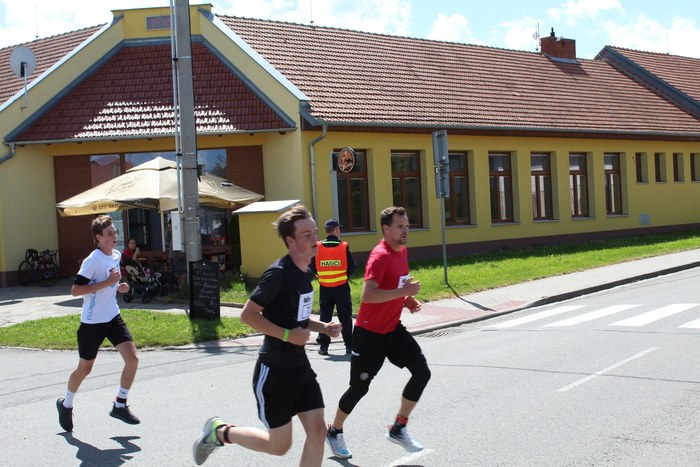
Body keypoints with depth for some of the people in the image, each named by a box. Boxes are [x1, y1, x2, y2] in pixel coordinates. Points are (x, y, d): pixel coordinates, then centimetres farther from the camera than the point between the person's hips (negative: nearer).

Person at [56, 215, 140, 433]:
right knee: (85, 368, 10)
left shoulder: (117, 255, 5)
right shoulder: (93, 260, -19)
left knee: (132, 359, -8)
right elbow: (75, 290, -25)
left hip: (113, 317, 6)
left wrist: (118, 287, 3)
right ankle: (66, 404, 35)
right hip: (92, 322, -6)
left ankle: (120, 405, 7)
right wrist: (107, 282, -27)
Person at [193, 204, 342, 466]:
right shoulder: (279, 272, -20)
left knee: (317, 431, -1)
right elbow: (247, 314, -20)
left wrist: (323, 327, 5)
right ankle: (219, 431, 26)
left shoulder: (306, 273, 7)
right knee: (279, 445, 3)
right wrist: (287, 335, -24)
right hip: (274, 371, -8)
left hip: (300, 366, 8)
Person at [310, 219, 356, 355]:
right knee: (345, 317, 9)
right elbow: (351, 267, -6)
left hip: (324, 288, 2)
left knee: (324, 317, 11)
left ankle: (323, 346, 10)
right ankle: (349, 345, 11)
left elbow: (313, 268, -1)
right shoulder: (344, 247, -10)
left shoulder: (317, 247, -5)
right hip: (341, 287, -2)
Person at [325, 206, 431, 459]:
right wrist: (403, 292, -31)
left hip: (393, 329, 8)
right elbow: (367, 296, -33)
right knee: (359, 387, 4)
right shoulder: (380, 256, -21)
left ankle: (398, 429, 8)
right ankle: (334, 432, 28)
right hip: (369, 333, -8)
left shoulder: (402, 251, 7)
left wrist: (407, 300, 6)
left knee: (422, 372, -5)